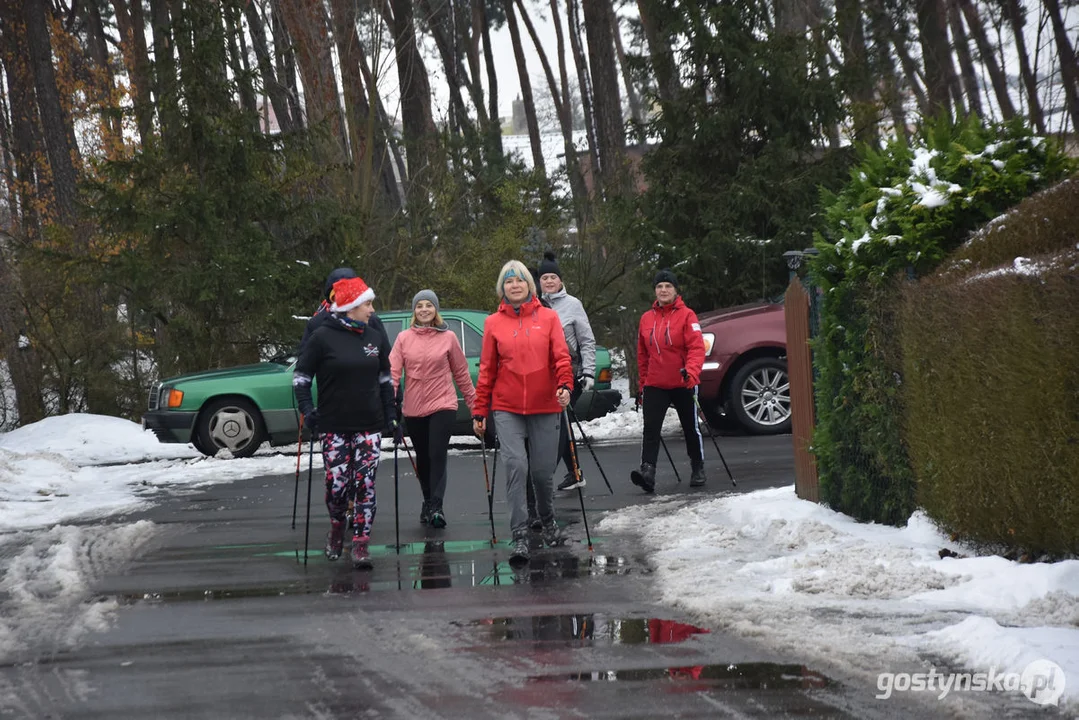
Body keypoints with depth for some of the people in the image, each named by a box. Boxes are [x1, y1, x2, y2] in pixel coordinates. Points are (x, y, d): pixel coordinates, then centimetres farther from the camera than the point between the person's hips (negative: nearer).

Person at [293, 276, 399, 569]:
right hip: (334, 426, -3)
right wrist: (307, 410, -9)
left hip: (369, 426, 3)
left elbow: (386, 380, 18)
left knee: (365, 485, -4)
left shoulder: (376, 338, 10)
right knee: (337, 484, -4)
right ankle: (337, 526, 26)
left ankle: (361, 544, 0)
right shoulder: (323, 336, -4)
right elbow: (300, 377, 2)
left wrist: (390, 417, 12)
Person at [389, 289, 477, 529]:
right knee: (423, 459, 11)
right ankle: (428, 502, 27)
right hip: (413, 409, 2)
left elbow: (461, 373, 7)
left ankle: (436, 507, -16)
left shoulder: (448, 338, 1)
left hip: (442, 405, -2)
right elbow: (393, 372, -3)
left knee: (437, 455, -14)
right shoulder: (404, 339, 3)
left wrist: (474, 403, 10)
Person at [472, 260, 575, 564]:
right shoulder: (493, 323, 7)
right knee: (516, 465, -15)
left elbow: (561, 357, 0)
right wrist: (479, 411, 7)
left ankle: (548, 521, 33)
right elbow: (487, 369, 9)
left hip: (545, 406, 0)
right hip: (507, 408, 0)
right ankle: (520, 537, -14)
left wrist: (564, 385, -20)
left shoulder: (548, 317, 5)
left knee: (543, 470, 4)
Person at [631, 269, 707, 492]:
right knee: (651, 428, -13)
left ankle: (698, 470, 29)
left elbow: (697, 347, -14)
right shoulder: (646, 319, 7)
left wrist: (691, 371, -31)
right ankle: (647, 471, -23)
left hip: (683, 384, -3)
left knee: (691, 428, 12)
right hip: (655, 385, 3)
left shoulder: (686, 315, -6)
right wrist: (641, 385, 14)